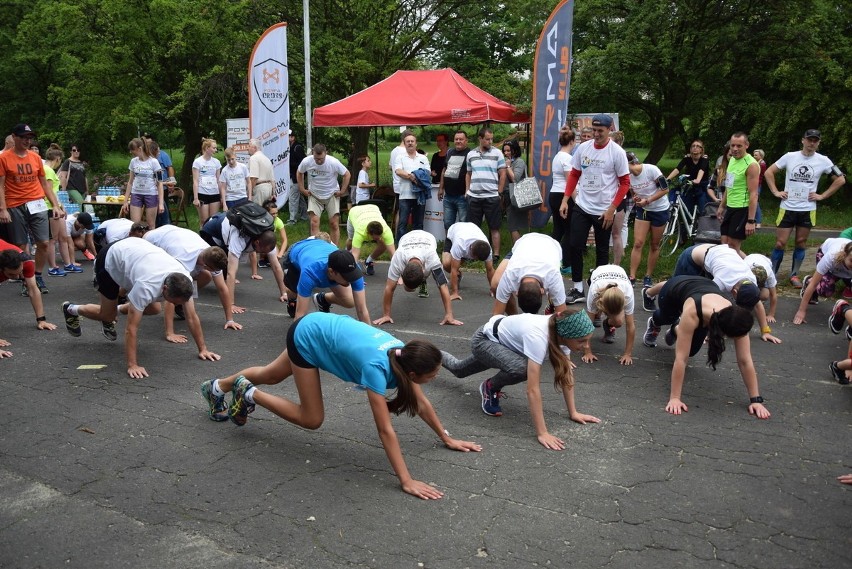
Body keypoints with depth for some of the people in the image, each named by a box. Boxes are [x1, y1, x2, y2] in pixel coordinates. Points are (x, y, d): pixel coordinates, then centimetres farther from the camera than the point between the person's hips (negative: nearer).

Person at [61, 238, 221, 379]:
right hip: (110, 260, -6)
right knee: (108, 316, 6)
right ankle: (71, 310, 35)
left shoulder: (184, 281, -28)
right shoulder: (147, 287, -44)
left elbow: (192, 317, -19)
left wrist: (203, 349, -19)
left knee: (154, 309, 1)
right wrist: (132, 365, -40)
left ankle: (115, 310, 26)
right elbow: (131, 327, -39)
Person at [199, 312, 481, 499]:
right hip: (307, 336, -7)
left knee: (270, 376, 29)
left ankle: (216, 388, 52)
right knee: (311, 419, -2)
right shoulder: (377, 366, -37)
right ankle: (248, 394, 13)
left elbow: (421, 403, -4)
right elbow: (385, 429, -38)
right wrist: (406, 481, -38)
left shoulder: (402, 354, -17)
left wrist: (447, 438, 0)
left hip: (321, 327, 7)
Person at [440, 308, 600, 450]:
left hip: (504, 342, 8)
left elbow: (566, 373, -11)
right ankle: (490, 388, -3)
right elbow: (533, 389, -44)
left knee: (459, 370, 28)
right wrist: (541, 433, -43)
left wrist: (573, 412, -13)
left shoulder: (562, 331, -23)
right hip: (484, 340, -8)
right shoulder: (538, 337, -44)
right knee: (521, 368, -35)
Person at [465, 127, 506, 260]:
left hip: (492, 197, -3)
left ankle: (496, 254, 8)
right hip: (473, 197, 3)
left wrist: (499, 193, -5)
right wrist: (467, 191, 8)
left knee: (494, 228, 2)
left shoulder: (497, 153, 0)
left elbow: (503, 174, 0)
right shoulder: (471, 154, 10)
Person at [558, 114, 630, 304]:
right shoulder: (583, 147, 3)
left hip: (603, 211, -3)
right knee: (574, 246, -1)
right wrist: (565, 200, 2)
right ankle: (578, 289, 10)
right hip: (581, 207, 3)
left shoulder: (617, 152, -8)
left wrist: (611, 209, -12)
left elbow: (625, 183, -6)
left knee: (602, 251, 8)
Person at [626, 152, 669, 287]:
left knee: (654, 245, 6)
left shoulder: (651, 169, -20)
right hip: (643, 210, 4)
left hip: (660, 210, -3)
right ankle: (632, 277, -5)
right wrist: (636, 199, -14)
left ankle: (648, 276, 18)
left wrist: (647, 200, -22)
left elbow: (665, 189, -17)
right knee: (638, 243, -7)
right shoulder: (629, 177, -5)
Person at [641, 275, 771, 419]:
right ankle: (654, 324, 66)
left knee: (692, 349, 5)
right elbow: (681, 358, -47)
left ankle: (676, 330, 37)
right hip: (675, 289, -2)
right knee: (666, 318, 30)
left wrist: (756, 399, -35)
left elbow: (745, 361, -34)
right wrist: (674, 397, -48)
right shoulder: (692, 313, -49)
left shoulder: (734, 319, -39)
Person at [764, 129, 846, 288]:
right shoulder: (790, 156, -1)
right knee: (780, 243, -2)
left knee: (801, 243, 9)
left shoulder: (823, 161, -1)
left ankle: (794, 275, 19)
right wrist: (776, 192, -1)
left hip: (808, 210, 1)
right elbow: (769, 172, 6)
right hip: (787, 208, -1)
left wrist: (822, 196, -1)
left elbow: (840, 180, 6)